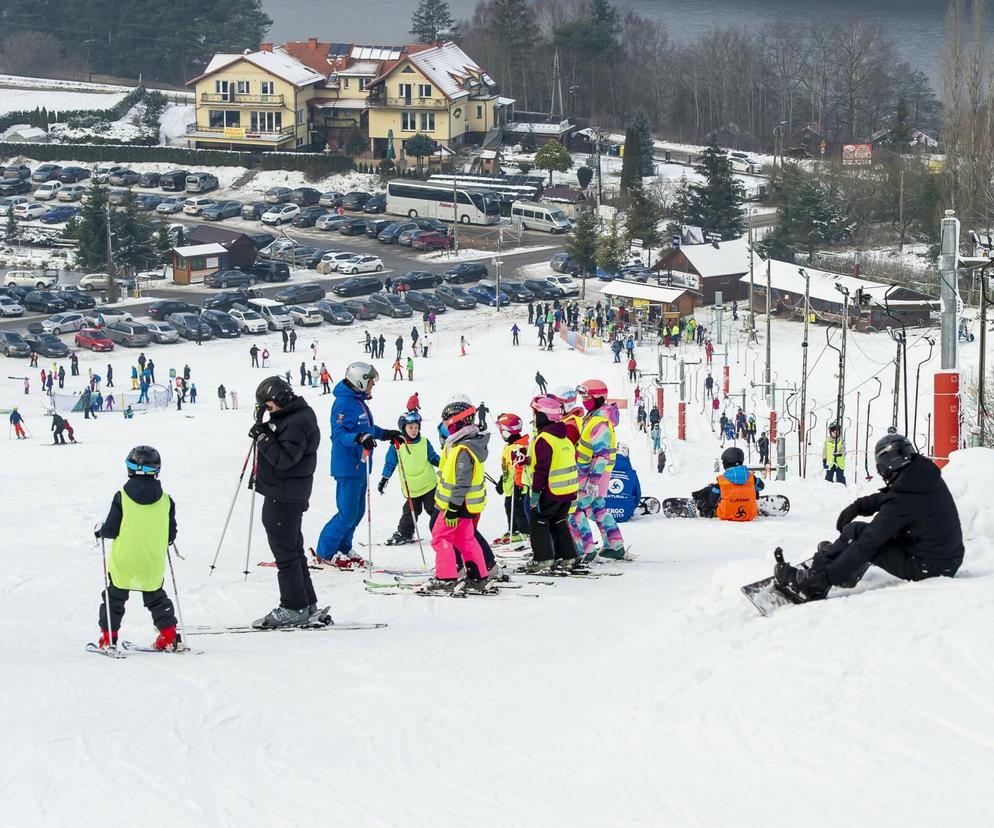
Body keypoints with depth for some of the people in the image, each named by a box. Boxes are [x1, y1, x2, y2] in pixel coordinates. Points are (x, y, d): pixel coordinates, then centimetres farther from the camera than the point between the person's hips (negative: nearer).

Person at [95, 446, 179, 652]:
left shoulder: (122, 497, -13)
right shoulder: (165, 500, -6)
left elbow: (112, 530, -11)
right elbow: (170, 534, 0)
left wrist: (100, 530, 11)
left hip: (123, 563, -2)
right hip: (153, 563, 2)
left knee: (114, 597, 13)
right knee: (156, 598, 20)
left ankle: (108, 637, 12)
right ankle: (169, 636, 16)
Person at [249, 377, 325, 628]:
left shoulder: (297, 423, -20)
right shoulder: (293, 416, 12)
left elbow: (284, 458, -25)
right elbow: (279, 453, 17)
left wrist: (264, 437, -19)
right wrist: (263, 433, 4)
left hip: (284, 497, -11)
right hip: (283, 494, 11)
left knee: (285, 552, -4)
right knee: (293, 549, 17)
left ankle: (294, 609, 2)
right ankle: (307, 605, 24)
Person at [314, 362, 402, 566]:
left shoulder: (359, 402, 14)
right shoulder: (343, 404, -17)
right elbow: (338, 435, -25)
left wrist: (386, 434, 27)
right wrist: (358, 438, -40)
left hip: (360, 465, 10)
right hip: (347, 467, -10)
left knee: (357, 511, 14)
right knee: (348, 513, -8)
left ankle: (343, 549, 24)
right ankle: (325, 553, 1)